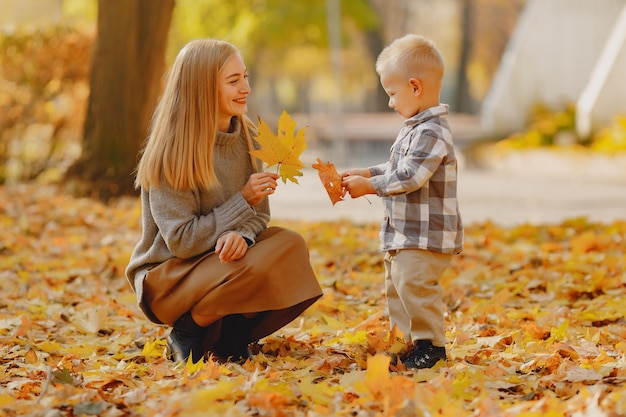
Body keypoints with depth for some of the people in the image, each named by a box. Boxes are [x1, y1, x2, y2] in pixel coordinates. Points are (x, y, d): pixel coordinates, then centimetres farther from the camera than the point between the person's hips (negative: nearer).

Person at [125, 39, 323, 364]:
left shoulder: (245, 136, 1)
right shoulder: (170, 154, -18)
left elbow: (259, 213, 3)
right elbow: (181, 241, -19)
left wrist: (241, 235, -22)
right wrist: (242, 201, -22)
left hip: (220, 260, 6)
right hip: (167, 277, -6)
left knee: (290, 247, -20)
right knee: (256, 267, -32)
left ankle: (229, 336, -4)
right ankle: (188, 334, -7)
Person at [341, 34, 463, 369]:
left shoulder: (432, 133, -21)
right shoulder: (413, 128, 14)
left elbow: (409, 177, -26)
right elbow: (396, 168, 25)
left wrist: (369, 186, -18)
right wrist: (366, 173, 14)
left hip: (426, 235, -11)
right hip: (403, 232, 11)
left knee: (414, 282, -16)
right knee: (395, 284, 17)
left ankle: (431, 344, -5)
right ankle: (408, 341, 25)